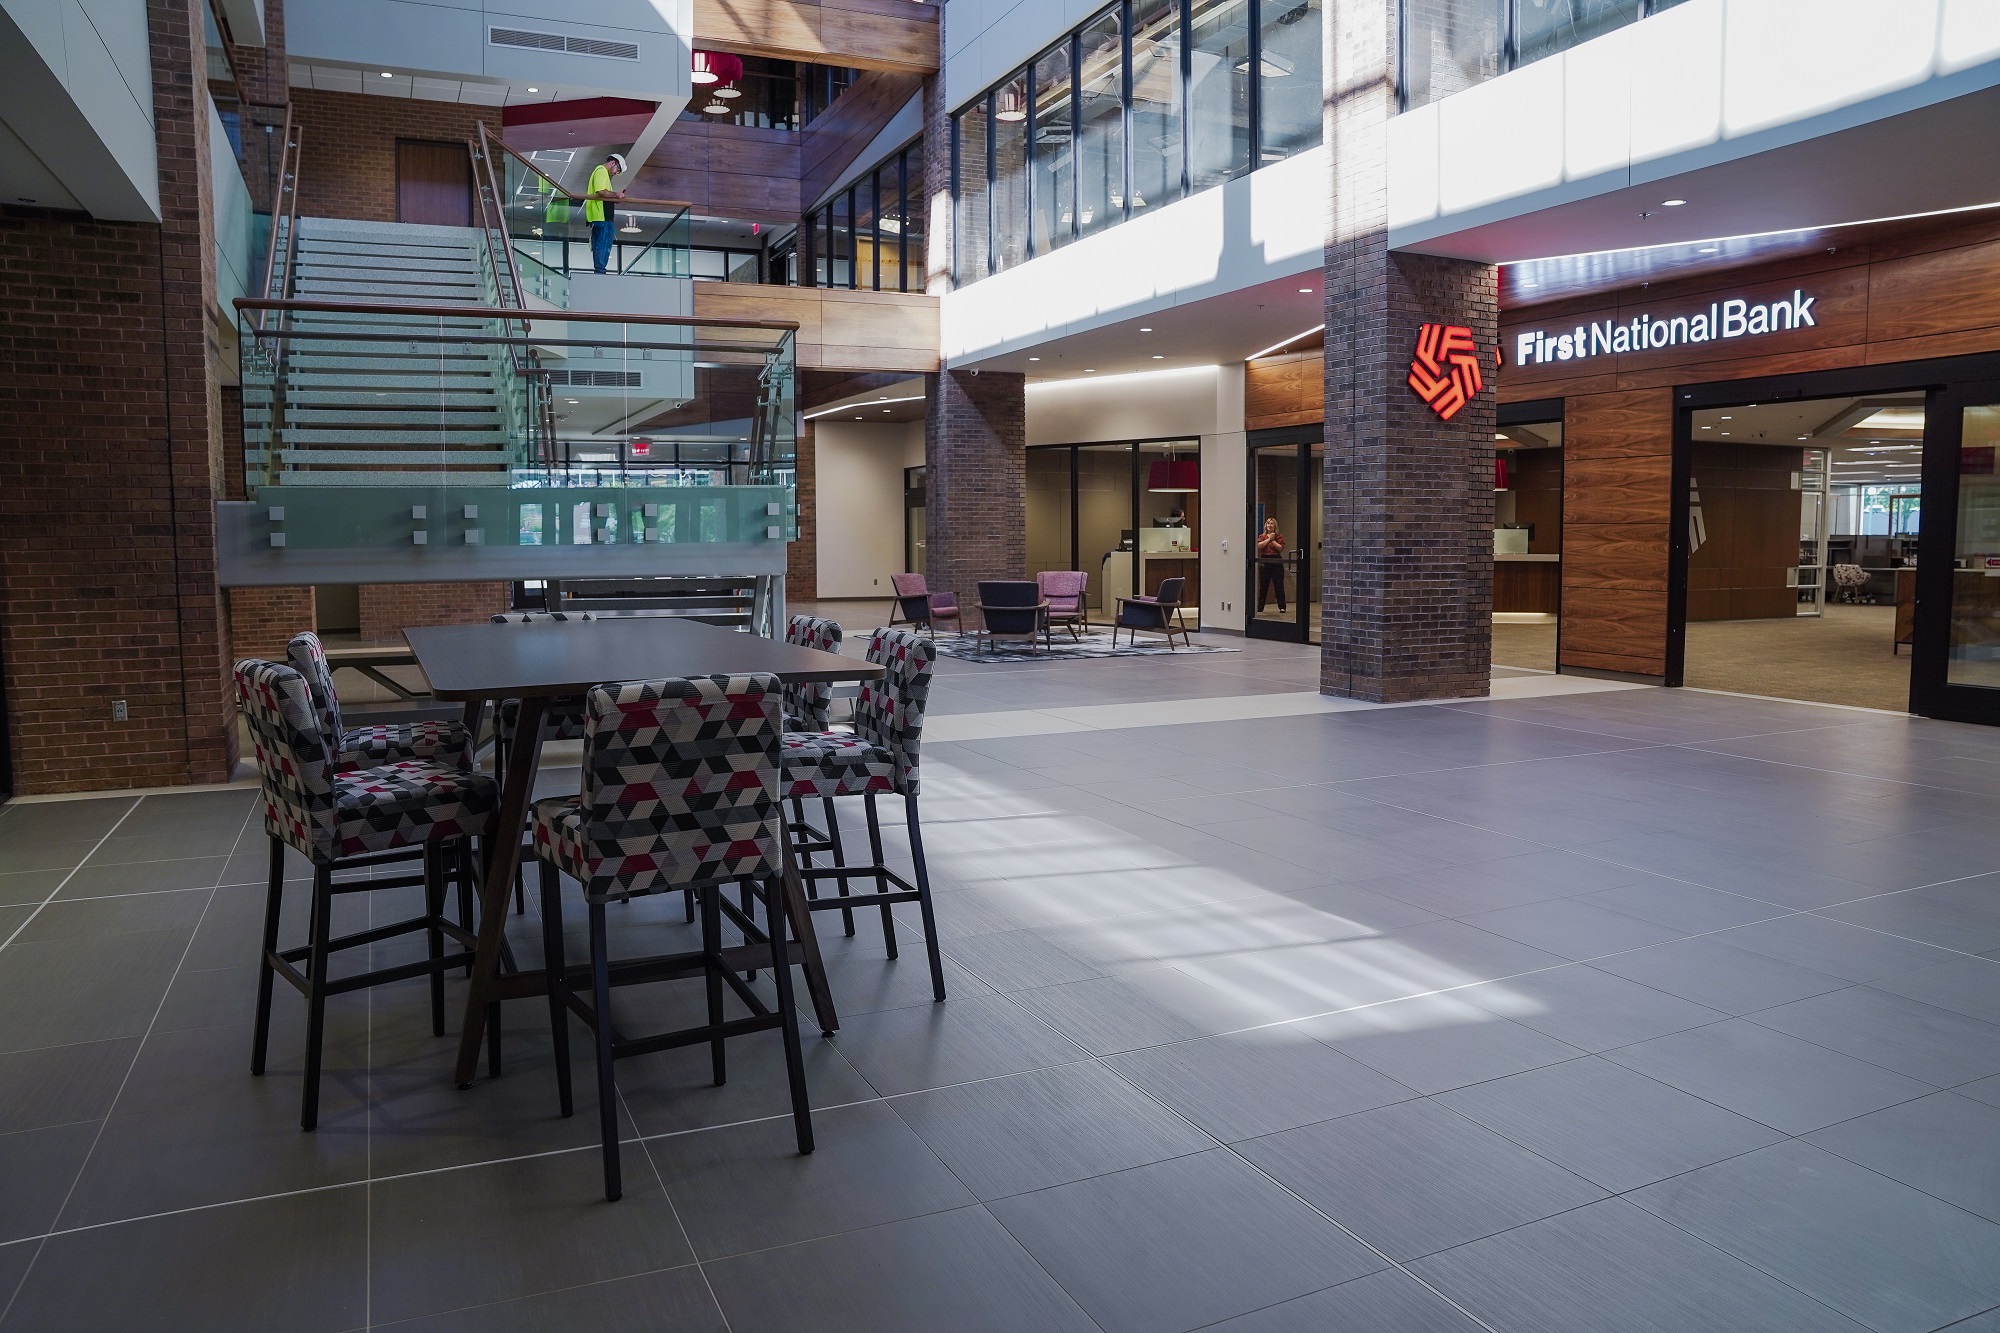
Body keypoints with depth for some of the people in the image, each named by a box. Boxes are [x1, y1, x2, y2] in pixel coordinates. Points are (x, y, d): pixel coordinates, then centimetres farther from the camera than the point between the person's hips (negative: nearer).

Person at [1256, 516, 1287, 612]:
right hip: (1264, 562, 2)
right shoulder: (1262, 536, 10)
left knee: (1279, 586, -2)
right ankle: (1259, 607, 12)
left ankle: (1282, 607, 1)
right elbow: (1259, 546, -8)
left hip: (1276, 562, -2)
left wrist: (1273, 540, -6)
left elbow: (1280, 548, -9)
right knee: (1263, 586, 6)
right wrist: (1269, 539, -6)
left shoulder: (1279, 536, 4)